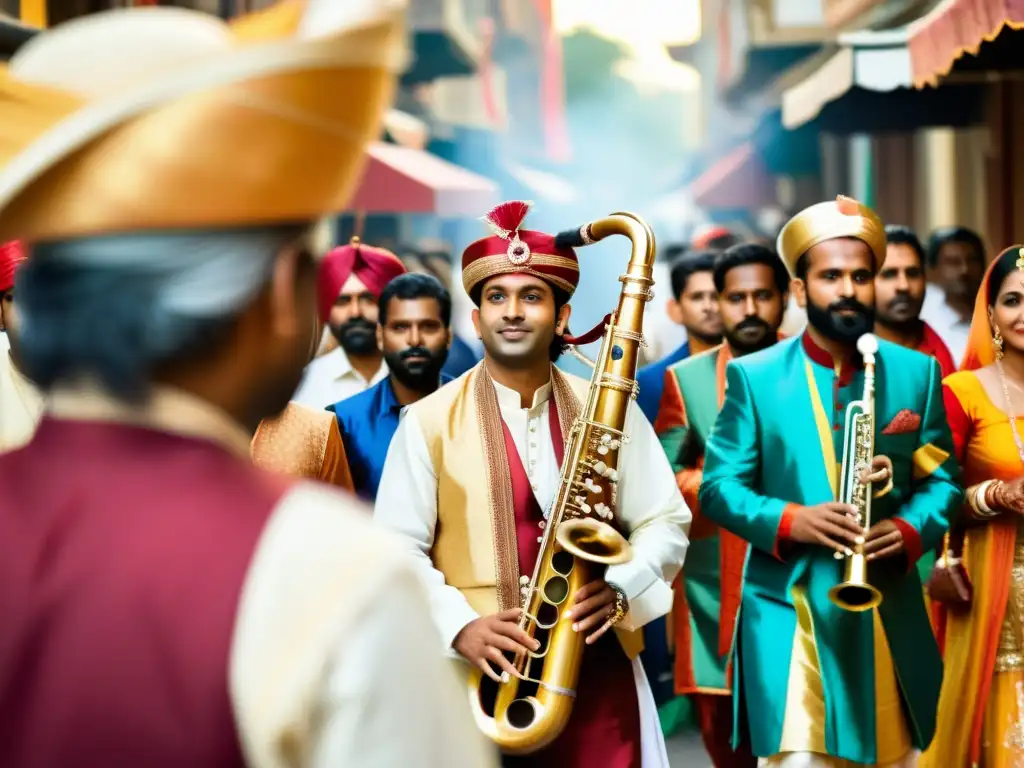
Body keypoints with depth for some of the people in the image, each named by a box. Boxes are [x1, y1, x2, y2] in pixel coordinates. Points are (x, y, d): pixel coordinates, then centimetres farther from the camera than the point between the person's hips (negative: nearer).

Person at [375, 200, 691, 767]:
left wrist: (620, 589, -12)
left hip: (597, 669, 2)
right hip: (476, 674, -1)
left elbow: (665, 523, 6)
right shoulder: (428, 421, 1)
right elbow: (396, 549, -2)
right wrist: (459, 625, -16)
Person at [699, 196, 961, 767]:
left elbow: (943, 479, 9)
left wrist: (911, 529, -12)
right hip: (788, 610, -3)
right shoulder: (753, 376, 1)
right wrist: (788, 521, -18)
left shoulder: (917, 373, 8)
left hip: (890, 613, 3)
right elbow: (718, 486, -1)